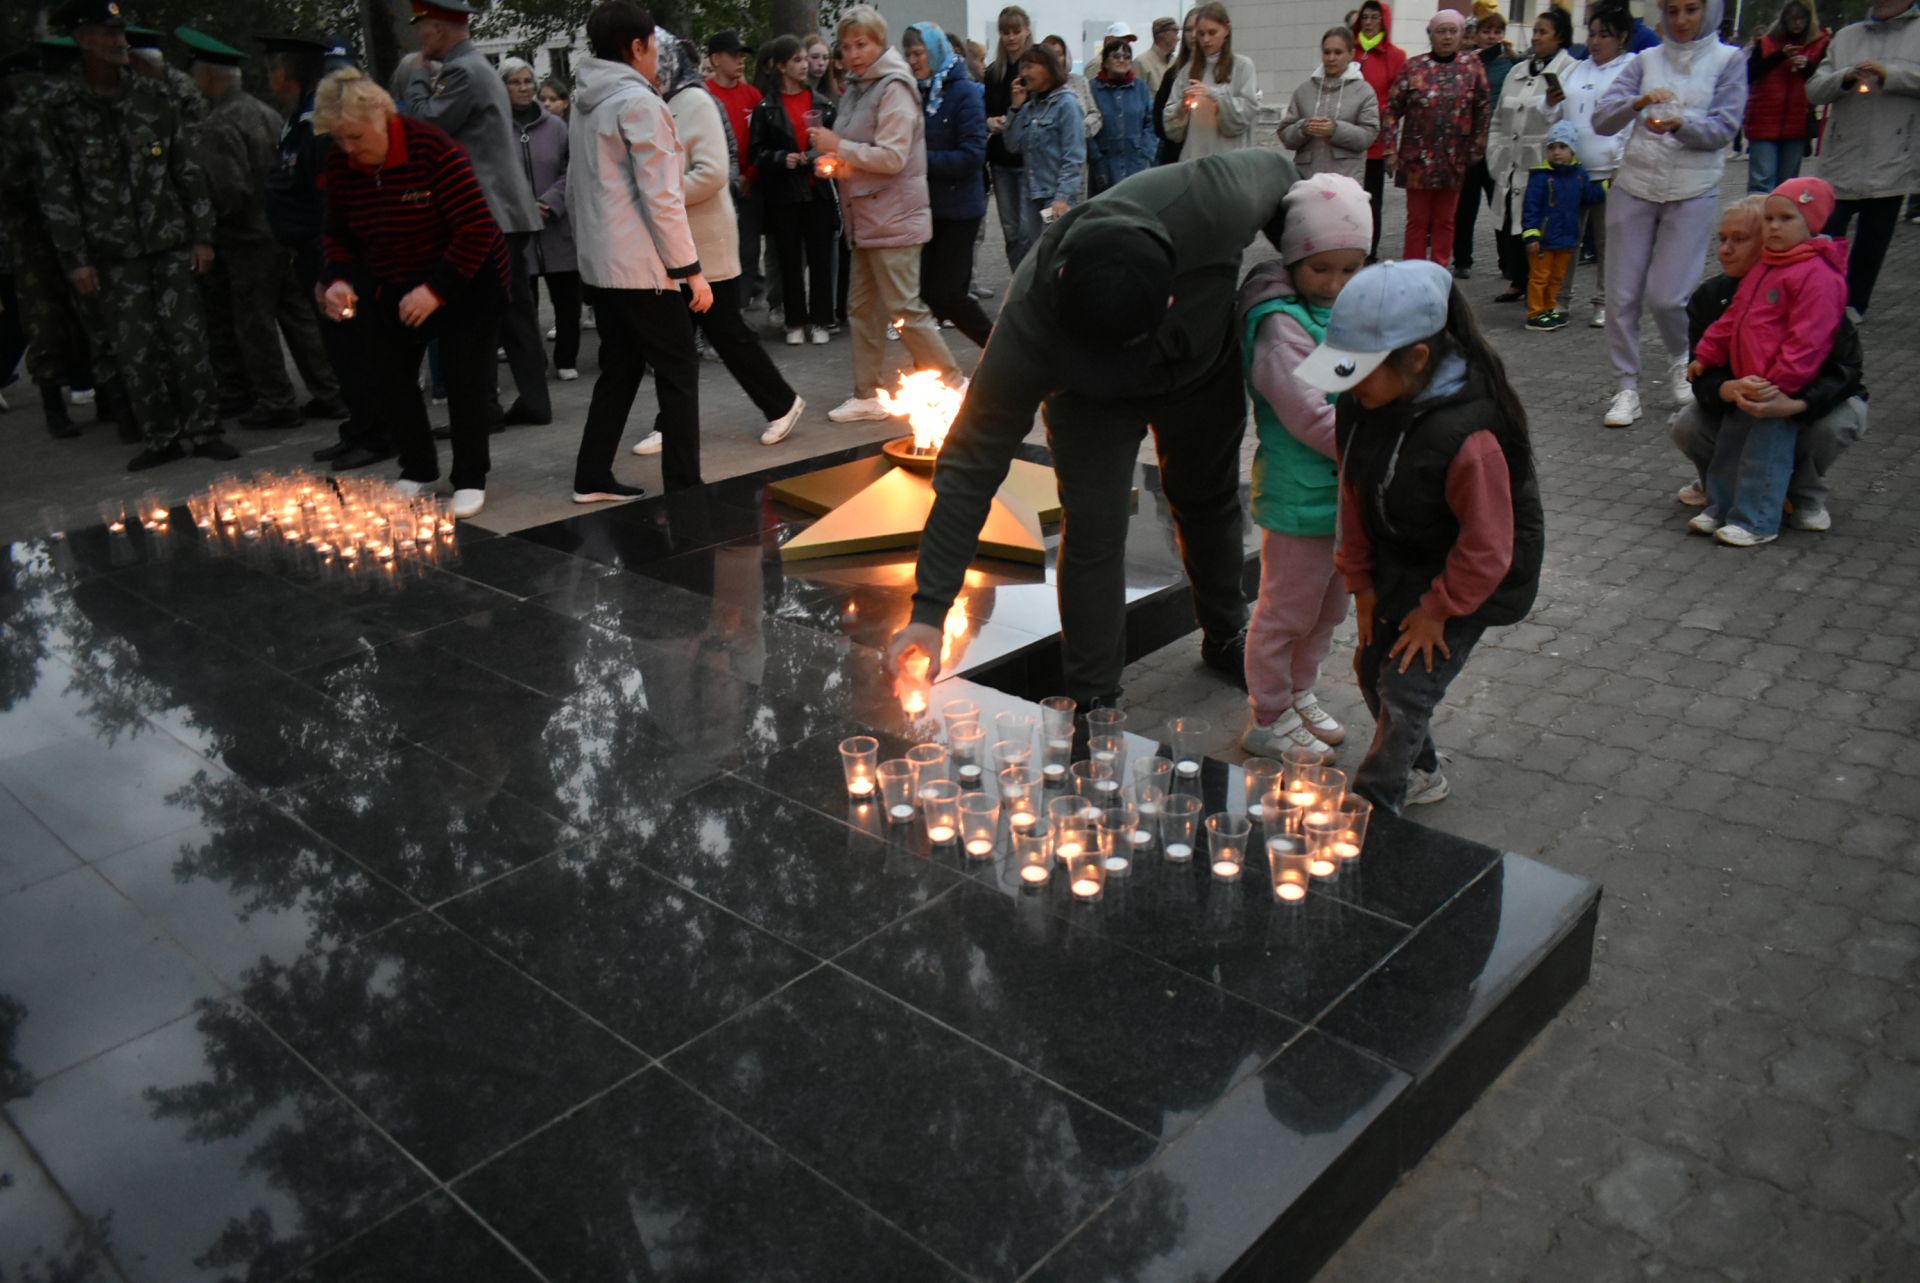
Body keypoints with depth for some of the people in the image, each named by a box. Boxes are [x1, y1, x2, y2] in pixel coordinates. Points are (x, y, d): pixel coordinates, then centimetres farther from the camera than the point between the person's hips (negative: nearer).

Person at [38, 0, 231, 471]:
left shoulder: (152, 95, 6)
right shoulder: (60, 105, -1)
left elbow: (188, 170, 9)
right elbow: (56, 189, -1)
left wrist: (202, 235, 3)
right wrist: (75, 259, -6)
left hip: (171, 243, 1)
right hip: (112, 254, -1)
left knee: (187, 340, -1)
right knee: (134, 352, 1)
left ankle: (202, 431, 9)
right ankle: (162, 438, 11)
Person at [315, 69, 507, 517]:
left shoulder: (433, 149, -24)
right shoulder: (339, 164, -6)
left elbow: (477, 227, -26)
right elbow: (339, 233, 6)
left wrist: (437, 290, -27)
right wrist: (340, 278, -14)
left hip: (464, 279, -6)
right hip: (392, 287, 6)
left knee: (464, 377, -8)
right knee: (386, 378, 2)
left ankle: (470, 480, 6)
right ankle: (418, 470, 19)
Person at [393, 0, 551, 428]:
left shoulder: (462, 71, -12)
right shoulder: (477, 66, 20)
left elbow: (425, 126, -13)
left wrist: (415, 78, -1)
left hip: (486, 213, -10)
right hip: (506, 209, 10)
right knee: (514, 311, 9)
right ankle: (533, 400, 11)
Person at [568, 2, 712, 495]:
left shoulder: (584, 102, 15)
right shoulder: (638, 101, -13)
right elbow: (661, 198, -17)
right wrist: (692, 269, -14)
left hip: (599, 263, 9)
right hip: (641, 266, -9)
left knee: (619, 370, 15)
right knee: (679, 374, -3)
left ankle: (592, 478, 17)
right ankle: (683, 489, -4)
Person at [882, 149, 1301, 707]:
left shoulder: (1210, 203, -43)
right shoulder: (1029, 323, -43)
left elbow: (1273, 167, -17)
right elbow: (973, 464, -37)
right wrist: (929, 609, -37)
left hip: (1208, 367, 3)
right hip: (1089, 393, -2)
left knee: (1209, 503, 19)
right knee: (1093, 533, -11)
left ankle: (1226, 637, 45)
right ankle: (1093, 702, 10)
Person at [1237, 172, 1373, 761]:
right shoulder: (1281, 326, -20)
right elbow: (1311, 416, -25)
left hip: (1345, 491, 9)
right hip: (1300, 496, -9)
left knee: (1329, 606, 21)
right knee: (1287, 610, 5)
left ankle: (1299, 695, 40)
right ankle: (1267, 719, 21)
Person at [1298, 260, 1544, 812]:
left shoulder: (1467, 436, -35)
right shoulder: (1361, 405, -13)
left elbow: (1487, 548, -26)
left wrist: (1437, 611, -14)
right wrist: (1361, 580, 5)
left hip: (1466, 581, -7)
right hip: (1397, 568, 8)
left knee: (1406, 693, -5)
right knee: (1372, 668, 16)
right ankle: (1420, 773, 40)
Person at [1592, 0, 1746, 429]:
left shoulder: (1727, 60, 4)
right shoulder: (1646, 60, 8)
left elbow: (1723, 129, -4)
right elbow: (1601, 119, -3)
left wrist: (1679, 125, -22)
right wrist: (1638, 103, -22)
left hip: (1693, 192, -2)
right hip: (1634, 188, 2)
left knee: (1666, 296, -9)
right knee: (1622, 296, 0)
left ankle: (1681, 361, 22)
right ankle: (1627, 389, 12)